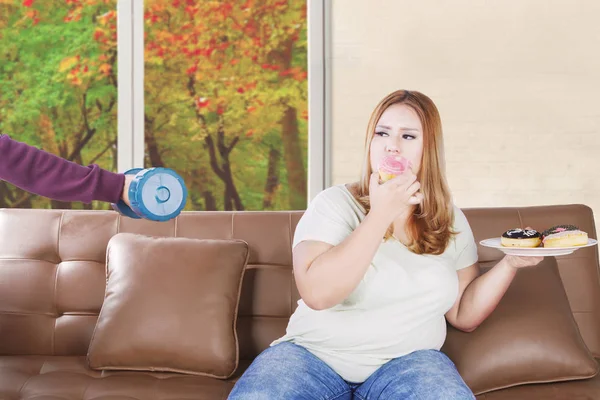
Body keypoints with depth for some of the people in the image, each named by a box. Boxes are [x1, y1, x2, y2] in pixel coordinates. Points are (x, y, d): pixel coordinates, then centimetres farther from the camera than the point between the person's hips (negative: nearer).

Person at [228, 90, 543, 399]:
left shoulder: (450, 222, 8)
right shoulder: (335, 204, -4)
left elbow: (463, 315, 11)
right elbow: (316, 293, -20)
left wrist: (510, 263, -4)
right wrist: (380, 214, -20)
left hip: (407, 361, 2)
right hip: (315, 354, -1)